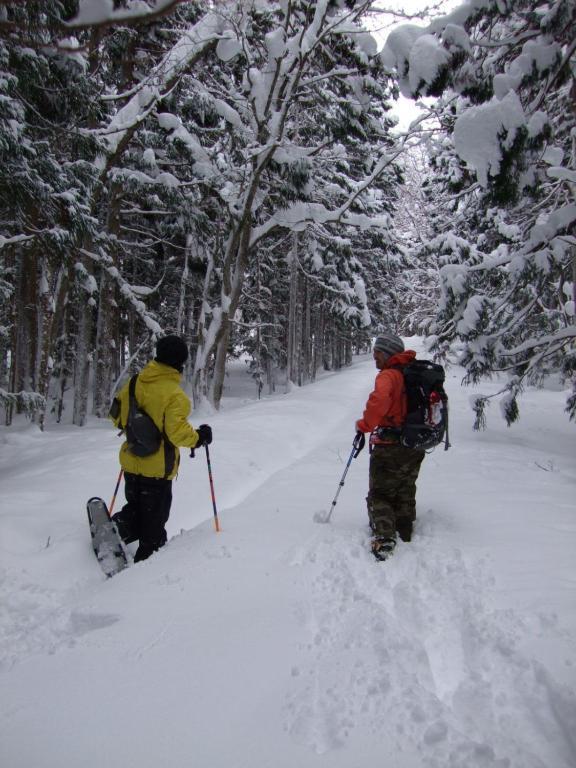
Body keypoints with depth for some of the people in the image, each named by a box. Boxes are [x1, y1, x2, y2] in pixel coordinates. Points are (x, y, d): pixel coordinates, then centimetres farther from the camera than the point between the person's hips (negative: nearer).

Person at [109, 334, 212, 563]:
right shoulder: (175, 394, -21)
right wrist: (199, 437, -8)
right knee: (154, 520, 13)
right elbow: (177, 432, -26)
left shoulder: (135, 382, -2)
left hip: (131, 462, 5)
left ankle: (117, 528, 1)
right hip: (158, 469, -5)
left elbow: (116, 414, 7)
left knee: (135, 508, 25)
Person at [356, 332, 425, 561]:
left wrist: (364, 425, -23)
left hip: (389, 446, -8)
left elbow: (379, 399, -38)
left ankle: (384, 538, -11)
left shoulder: (389, 375, -18)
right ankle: (405, 532, 37)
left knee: (380, 494, 3)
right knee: (405, 491, 25)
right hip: (415, 447, 8)